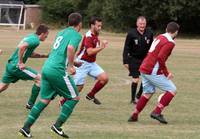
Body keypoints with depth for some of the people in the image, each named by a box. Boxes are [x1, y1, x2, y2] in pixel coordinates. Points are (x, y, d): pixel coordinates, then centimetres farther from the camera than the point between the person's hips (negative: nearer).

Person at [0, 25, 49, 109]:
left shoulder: (31, 37, 17)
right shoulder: (35, 40, -13)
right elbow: (21, 47, -28)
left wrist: (44, 56, 21)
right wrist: (20, 62, -21)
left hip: (10, 65, 10)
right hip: (16, 66, -10)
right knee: (39, 78, -3)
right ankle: (30, 104, 1)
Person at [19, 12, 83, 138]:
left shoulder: (61, 33, 22)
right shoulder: (76, 35, -3)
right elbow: (70, 48, -23)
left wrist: (71, 63, 42)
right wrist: (71, 66, -14)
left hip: (47, 68, 8)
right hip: (58, 70, -8)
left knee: (45, 100, 12)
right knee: (74, 97, 5)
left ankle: (26, 127, 5)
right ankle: (57, 126, -2)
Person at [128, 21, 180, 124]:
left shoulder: (159, 37, 15)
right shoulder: (169, 43, -12)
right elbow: (160, 58, -23)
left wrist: (164, 71, 25)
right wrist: (166, 73, -14)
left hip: (144, 69, 9)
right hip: (152, 72, -9)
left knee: (148, 92, 21)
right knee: (172, 89, -2)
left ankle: (134, 116, 20)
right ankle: (157, 112, -10)